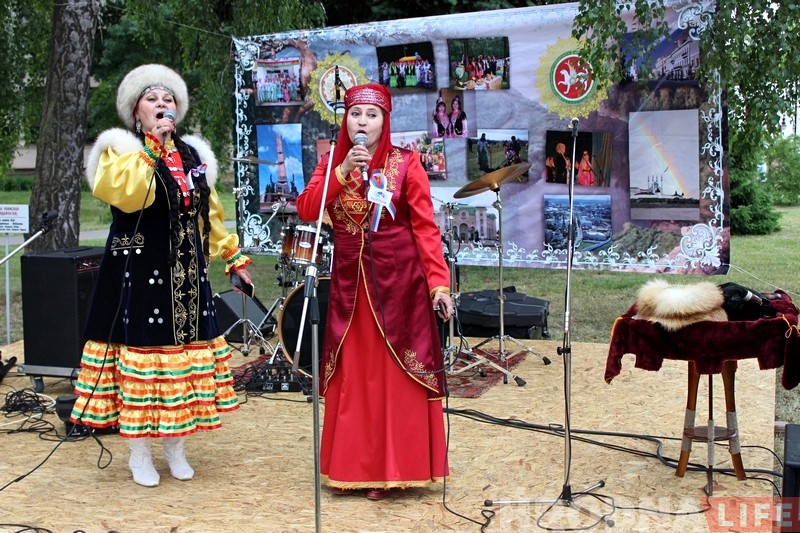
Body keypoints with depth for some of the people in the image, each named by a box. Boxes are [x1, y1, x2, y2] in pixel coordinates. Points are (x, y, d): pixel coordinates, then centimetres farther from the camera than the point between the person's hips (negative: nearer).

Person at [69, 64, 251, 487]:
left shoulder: (193, 155, 15)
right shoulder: (120, 150, -2)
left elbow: (210, 214, 21)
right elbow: (126, 195, -24)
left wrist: (233, 257, 19)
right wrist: (152, 146, -22)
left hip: (188, 274, 5)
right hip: (140, 274, -5)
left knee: (186, 351, 7)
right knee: (143, 347, -3)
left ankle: (176, 448, 22)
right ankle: (139, 455, 11)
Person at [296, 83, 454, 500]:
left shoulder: (405, 163, -3)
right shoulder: (331, 163, 7)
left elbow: (425, 227, -8)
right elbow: (306, 210, -8)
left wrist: (438, 282, -16)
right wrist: (343, 169, -17)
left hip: (398, 281, -3)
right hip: (349, 282, 3)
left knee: (395, 375, 1)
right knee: (350, 377, 8)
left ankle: (391, 469, 12)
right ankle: (349, 466, 21)